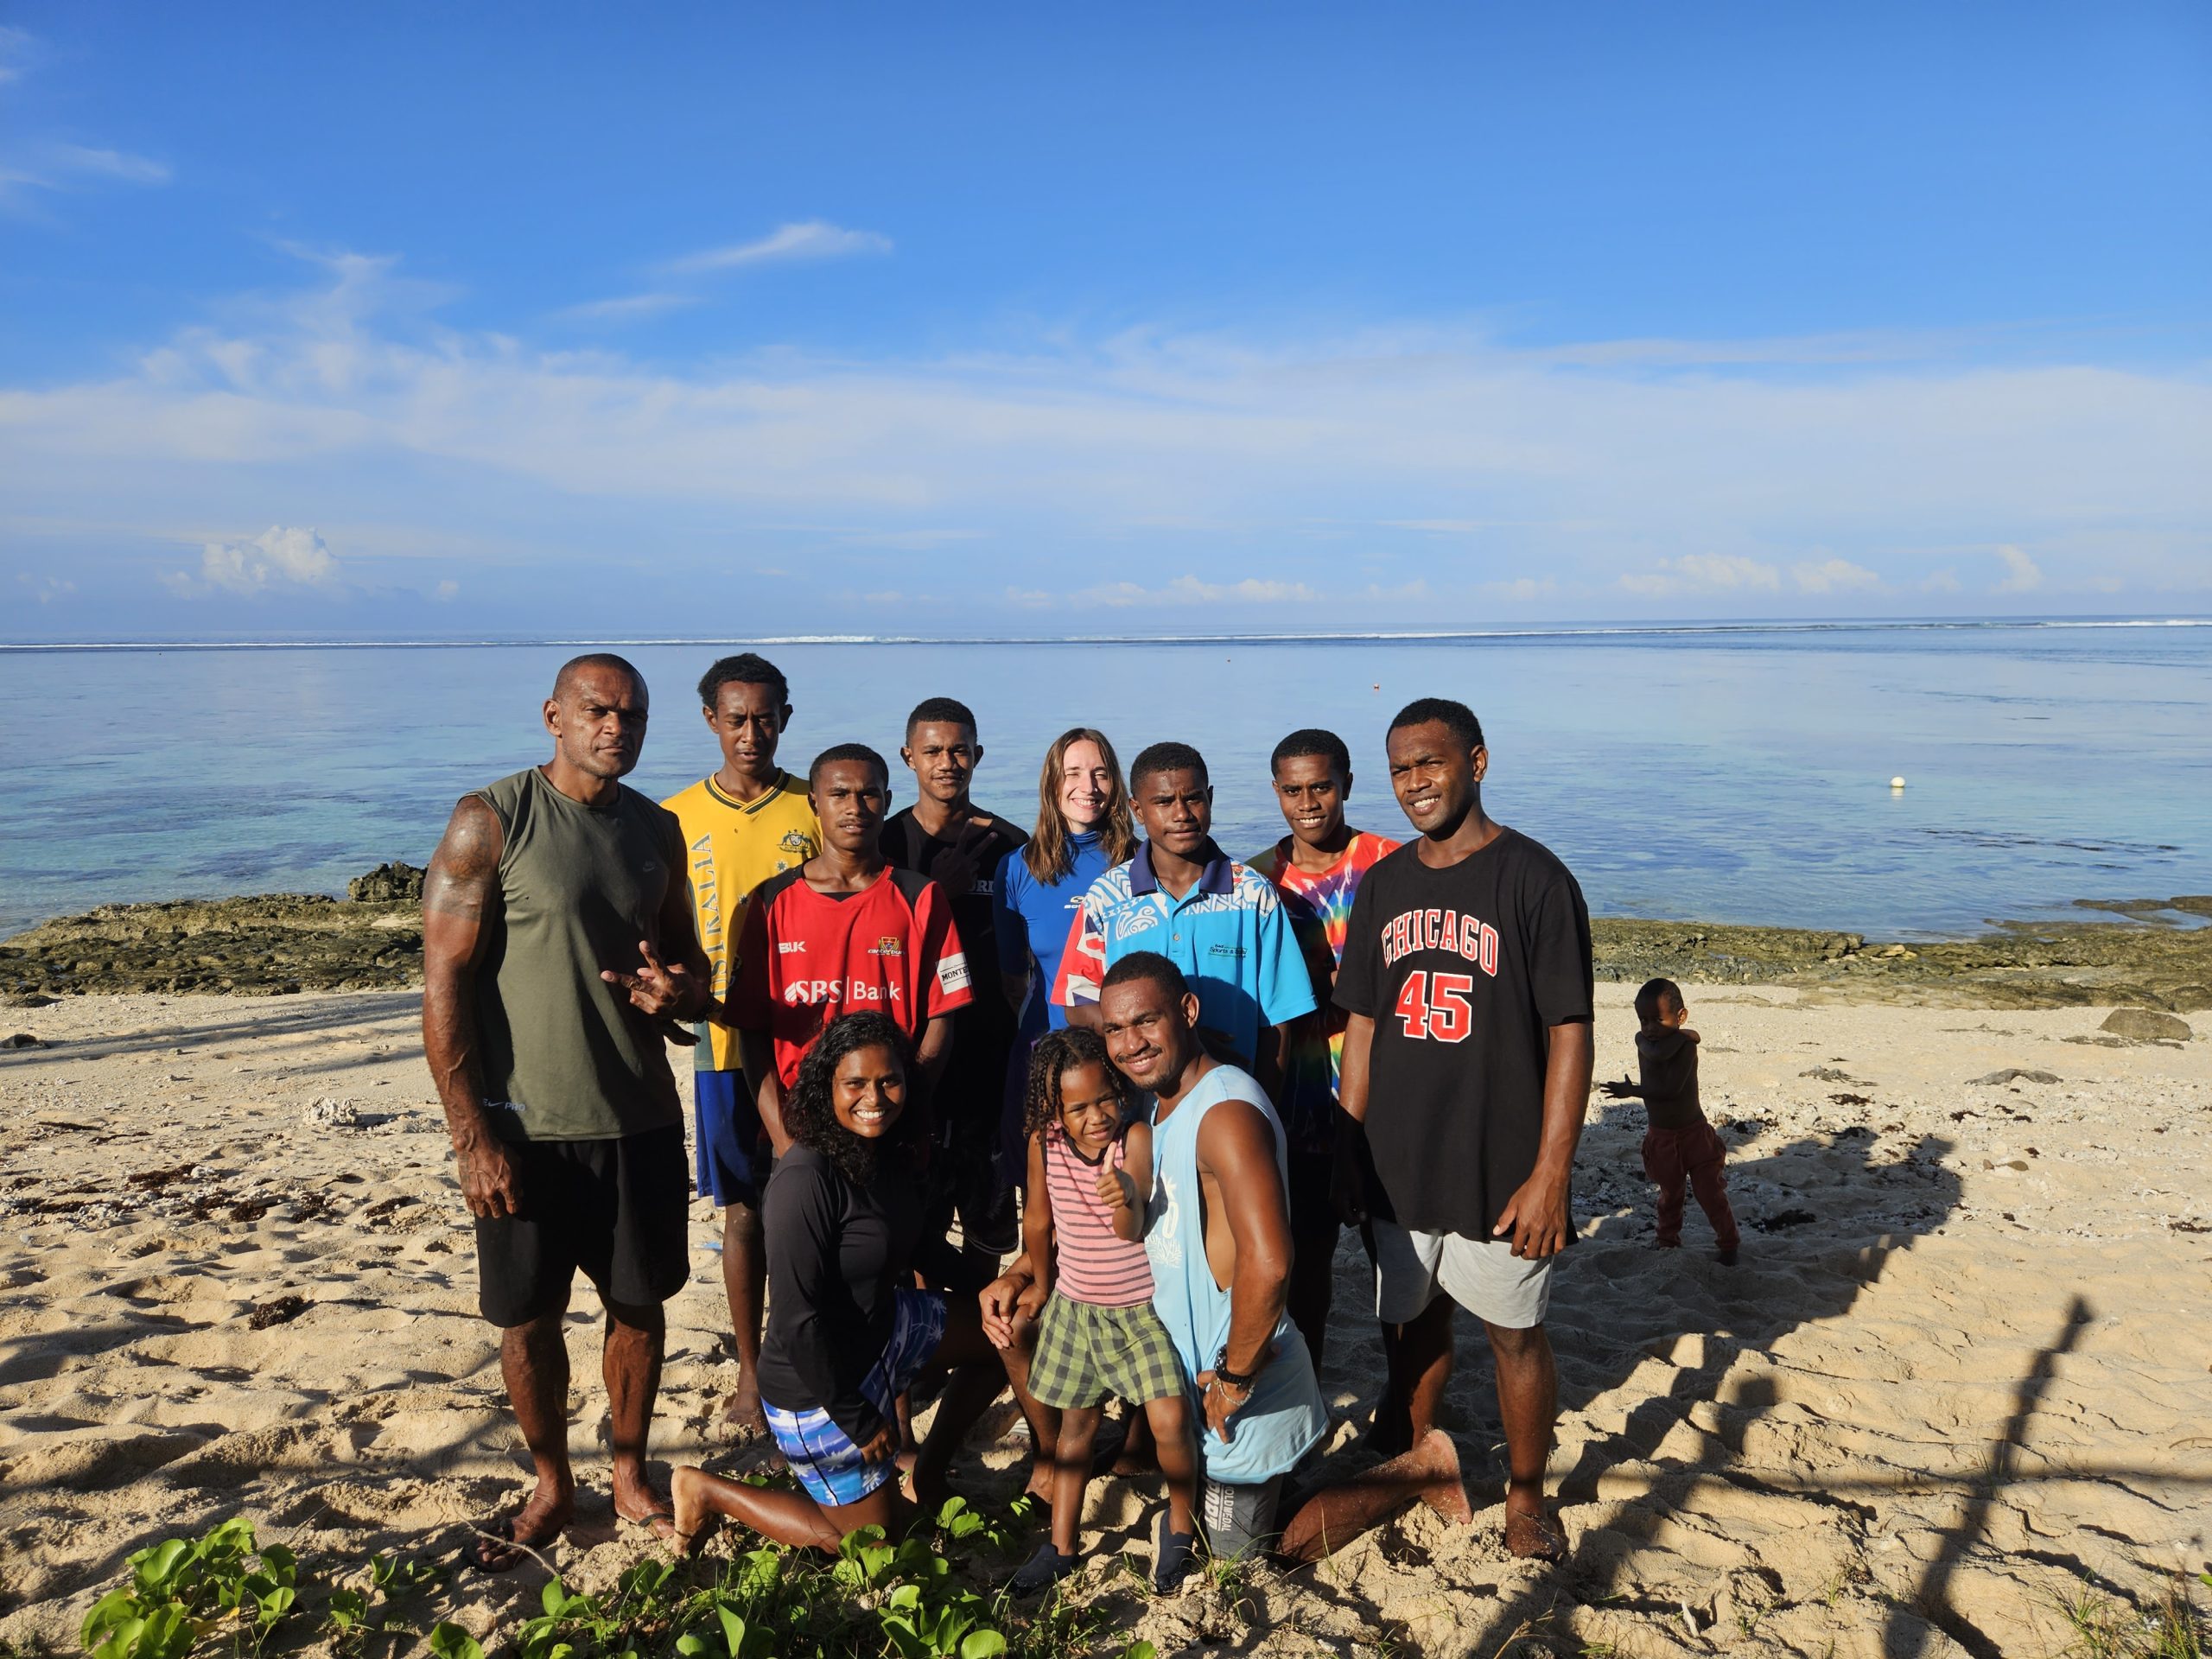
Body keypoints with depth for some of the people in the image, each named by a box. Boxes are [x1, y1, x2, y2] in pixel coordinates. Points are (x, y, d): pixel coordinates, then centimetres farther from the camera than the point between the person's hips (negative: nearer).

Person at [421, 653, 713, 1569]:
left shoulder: (656, 830, 6)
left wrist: (681, 988, -9)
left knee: (639, 1304, 13)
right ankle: (552, 1488, 31)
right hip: (526, 1125, -4)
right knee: (528, 1316, 9)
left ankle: (630, 1474, 33)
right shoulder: (489, 822, -9)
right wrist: (471, 1135, -14)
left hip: (641, 1117, 4)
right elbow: (443, 984, -11)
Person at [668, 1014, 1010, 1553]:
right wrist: (859, 1421, -20)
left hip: (884, 1329, 8)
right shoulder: (806, 1180, -31)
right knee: (876, 1534, 7)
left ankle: (927, 1471, 27)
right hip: (817, 1386, -8)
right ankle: (708, 1491, 19)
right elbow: (797, 1320, -28)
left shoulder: (893, 1154, -5)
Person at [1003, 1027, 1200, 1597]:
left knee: (1170, 1422, -11)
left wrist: (1127, 1199, -58)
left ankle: (1179, 1523, 17)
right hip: (1075, 1305, 3)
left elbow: (1131, 1230, -36)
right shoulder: (1043, 1143, -13)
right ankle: (1060, 1548, 28)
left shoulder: (1137, 1136, -23)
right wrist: (1042, 1284, 17)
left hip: (1144, 1307, -3)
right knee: (1076, 1423, 13)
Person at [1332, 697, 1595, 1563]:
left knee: (1516, 1335, 11)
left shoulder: (1533, 879, -11)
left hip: (1499, 1169, -4)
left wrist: (1550, 1176, -16)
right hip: (1398, 1166, 4)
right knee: (1413, 1326, 19)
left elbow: (1569, 1035, -12)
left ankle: (1526, 1493, 32)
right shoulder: (1384, 884, 5)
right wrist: (1347, 1150, 8)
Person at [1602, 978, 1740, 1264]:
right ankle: (1667, 1238, 37)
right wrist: (1681, 1035, -25)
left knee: (1711, 1194, 4)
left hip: (1694, 1134, -4)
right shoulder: (1643, 1040, -8)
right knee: (1669, 1193, 20)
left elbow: (1671, 1088, -31)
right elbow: (1657, 1053, -33)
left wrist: (1632, 1090, -21)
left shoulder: (1687, 1046, -22)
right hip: (1661, 1137, 4)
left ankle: (1729, 1243, 20)